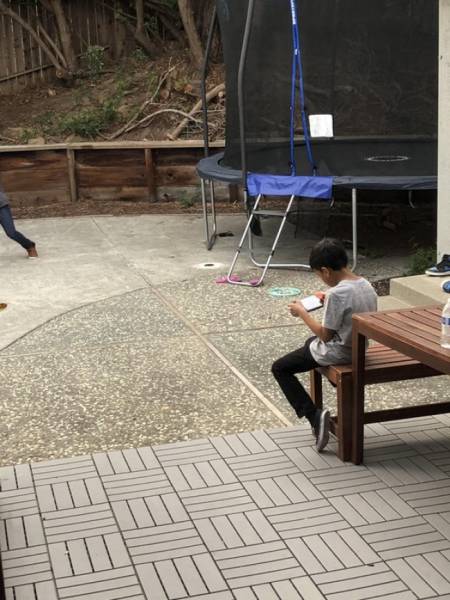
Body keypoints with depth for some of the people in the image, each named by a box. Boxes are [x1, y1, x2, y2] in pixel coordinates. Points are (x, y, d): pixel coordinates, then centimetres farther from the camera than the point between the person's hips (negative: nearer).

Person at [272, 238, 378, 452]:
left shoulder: (336, 293, -27)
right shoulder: (366, 285, -2)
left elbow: (325, 334, -21)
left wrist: (302, 313, -10)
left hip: (338, 352, -9)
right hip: (358, 348, 9)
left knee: (280, 368, 6)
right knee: (310, 342, 36)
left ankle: (315, 415, -5)